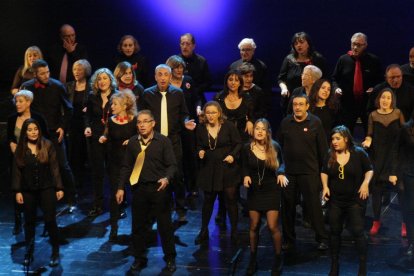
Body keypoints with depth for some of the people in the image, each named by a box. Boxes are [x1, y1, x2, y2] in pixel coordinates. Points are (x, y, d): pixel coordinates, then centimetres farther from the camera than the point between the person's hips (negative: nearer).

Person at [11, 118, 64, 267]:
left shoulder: (47, 145, -5)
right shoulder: (20, 149, -1)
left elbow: (54, 167, -4)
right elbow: (17, 171, 0)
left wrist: (59, 188, -6)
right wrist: (17, 191, -4)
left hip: (46, 188, -2)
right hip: (28, 191, 2)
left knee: (50, 220, -1)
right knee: (29, 222, 11)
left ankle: (55, 253, 12)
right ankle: (29, 252, 23)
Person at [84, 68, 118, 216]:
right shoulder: (92, 97, 5)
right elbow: (88, 115, 14)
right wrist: (87, 126, -4)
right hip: (96, 138, 3)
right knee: (97, 171, 6)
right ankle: (97, 205, 13)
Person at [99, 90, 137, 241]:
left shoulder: (134, 120, -8)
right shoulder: (111, 121, 0)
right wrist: (103, 138, -9)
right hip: (115, 161, 2)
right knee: (115, 192, 2)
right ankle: (114, 227, 7)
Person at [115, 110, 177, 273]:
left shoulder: (163, 141, -7)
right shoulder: (132, 142, 3)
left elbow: (172, 165, -9)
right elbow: (126, 167, 8)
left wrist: (167, 179, -27)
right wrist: (121, 187, 4)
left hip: (159, 188, -3)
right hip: (139, 188, 3)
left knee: (165, 225, 5)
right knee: (138, 225, 10)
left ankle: (170, 259, 19)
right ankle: (139, 258, 25)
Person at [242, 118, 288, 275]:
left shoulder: (275, 147, -9)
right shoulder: (247, 148, -7)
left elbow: (280, 163, 7)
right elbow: (245, 167, 6)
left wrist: (281, 173, -14)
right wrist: (246, 176, -15)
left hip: (271, 190, -2)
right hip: (254, 191, 2)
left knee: (272, 227, -6)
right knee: (254, 227, 9)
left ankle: (278, 259, 13)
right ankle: (253, 260, 25)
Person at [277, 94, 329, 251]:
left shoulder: (315, 123, -3)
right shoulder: (285, 122, 4)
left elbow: (322, 148, -1)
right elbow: (279, 145, 10)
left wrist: (323, 169, -2)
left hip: (309, 172, -3)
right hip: (288, 171, 3)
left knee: (313, 205, -1)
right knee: (287, 207, 9)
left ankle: (322, 239, 9)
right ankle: (289, 240, 21)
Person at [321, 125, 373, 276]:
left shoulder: (359, 153, -10)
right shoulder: (330, 155, -1)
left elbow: (369, 170, 1)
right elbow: (324, 172, 11)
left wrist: (366, 183, -15)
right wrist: (325, 186, -5)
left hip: (355, 200, -3)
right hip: (335, 200, 3)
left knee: (358, 232, -4)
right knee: (335, 232, 10)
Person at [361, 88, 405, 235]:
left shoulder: (398, 113, 0)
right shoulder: (373, 115, 2)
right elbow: (370, 134, 6)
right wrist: (368, 140, -15)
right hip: (378, 156, 1)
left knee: (401, 187, -7)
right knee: (376, 188, 5)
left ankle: (405, 222, 2)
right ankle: (376, 221, 18)